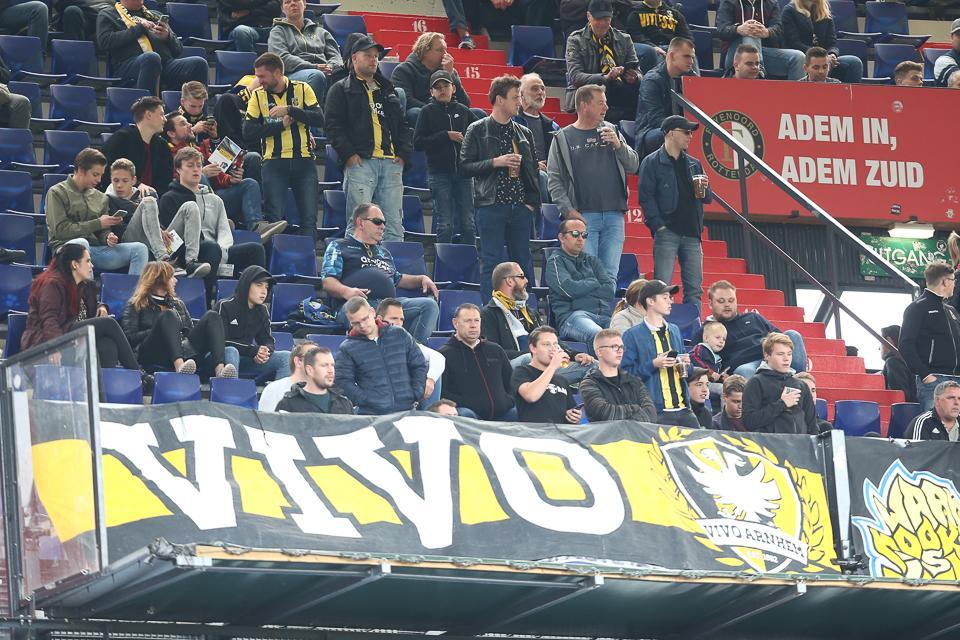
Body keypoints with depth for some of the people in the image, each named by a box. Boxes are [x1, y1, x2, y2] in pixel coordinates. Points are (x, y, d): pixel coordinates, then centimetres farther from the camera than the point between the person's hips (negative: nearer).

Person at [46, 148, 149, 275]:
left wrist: (108, 238, -4)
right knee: (81, 243, -41)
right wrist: (97, 224, -7)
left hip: (96, 249, 5)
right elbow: (60, 229, -6)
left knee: (139, 248, -15)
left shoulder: (101, 198, 21)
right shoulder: (57, 193, 5)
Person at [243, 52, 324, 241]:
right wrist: (281, 125, -9)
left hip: (304, 161, 0)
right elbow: (248, 132, -4)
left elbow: (319, 120, -8)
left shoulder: (302, 89, 3)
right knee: (275, 219, -4)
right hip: (274, 162, 0)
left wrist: (289, 110, -17)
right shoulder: (258, 95, 4)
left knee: (309, 219, -2)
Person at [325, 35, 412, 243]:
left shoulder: (388, 90, 25)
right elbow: (333, 126, -1)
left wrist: (404, 153, 8)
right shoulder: (341, 90, 9)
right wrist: (348, 153, -12)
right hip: (360, 162, -5)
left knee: (394, 224, 0)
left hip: (391, 162, 5)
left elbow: (403, 125, 24)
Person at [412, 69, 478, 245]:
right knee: (445, 224, -4)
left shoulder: (462, 111, 10)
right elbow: (418, 143, -6)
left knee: (468, 224, 3)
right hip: (439, 173, -3)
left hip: (463, 172, 3)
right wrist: (446, 136, -13)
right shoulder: (428, 112, 2)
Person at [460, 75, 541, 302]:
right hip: (491, 206, -5)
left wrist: (532, 202, 6)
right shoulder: (477, 130, 2)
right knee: (491, 263, -6)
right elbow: (464, 167, -5)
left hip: (520, 207, 5)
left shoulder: (524, 133, 16)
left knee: (523, 263, 4)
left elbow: (533, 171, 18)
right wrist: (496, 162, -15)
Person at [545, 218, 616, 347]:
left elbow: (611, 288, 14)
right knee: (597, 334, -40)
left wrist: (583, 287, 1)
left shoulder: (591, 260, 28)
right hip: (572, 315, -5)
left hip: (603, 314, 5)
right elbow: (569, 289, -5)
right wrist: (595, 283, 11)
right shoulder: (556, 261, 12)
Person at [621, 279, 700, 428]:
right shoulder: (633, 335, -2)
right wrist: (653, 365, -17)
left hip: (683, 408, 6)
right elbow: (626, 372, -9)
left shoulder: (674, 331, 18)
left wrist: (685, 364, 5)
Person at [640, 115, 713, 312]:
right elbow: (646, 197, -6)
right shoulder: (652, 163, 0)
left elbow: (708, 198, 21)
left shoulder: (694, 164, 18)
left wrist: (704, 189, -3)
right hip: (667, 233, -6)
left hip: (692, 234, 6)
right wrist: (659, 225, -15)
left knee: (694, 289, 4)